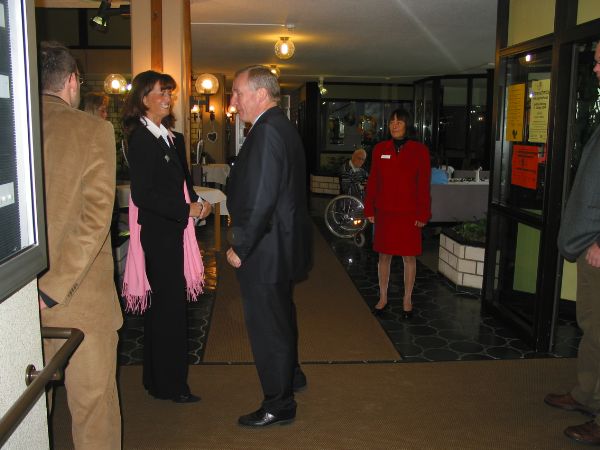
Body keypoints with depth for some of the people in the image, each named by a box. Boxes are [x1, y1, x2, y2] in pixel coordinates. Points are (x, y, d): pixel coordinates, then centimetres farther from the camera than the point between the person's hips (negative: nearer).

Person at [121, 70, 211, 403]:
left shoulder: (167, 137, 13)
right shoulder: (141, 140, -14)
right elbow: (143, 195, -20)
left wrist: (196, 203, 3)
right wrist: (187, 210, -17)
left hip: (171, 229, 9)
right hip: (157, 233, -9)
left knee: (163, 304, 15)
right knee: (170, 304, -2)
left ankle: (158, 378, 29)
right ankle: (169, 384, 12)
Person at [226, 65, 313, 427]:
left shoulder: (267, 131, -22)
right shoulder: (283, 126, 10)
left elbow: (260, 199, -27)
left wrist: (241, 247, -17)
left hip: (267, 249, -10)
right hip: (284, 244, 10)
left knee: (268, 328, 4)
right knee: (281, 316, 26)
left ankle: (279, 405, 21)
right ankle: (291, 375, 47)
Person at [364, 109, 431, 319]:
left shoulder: (419, 150, -3)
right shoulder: (380, 149, 4)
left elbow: (423, 185, -3)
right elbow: (372, 182, 6)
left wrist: (422, 214, -6)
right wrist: (369, 209, 4)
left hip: (409, 213, -2)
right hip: (384, 212, 2)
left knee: (409, 257, 6)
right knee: (384, 255, 9)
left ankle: (407, 300, 20)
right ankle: (383, 298, 22)